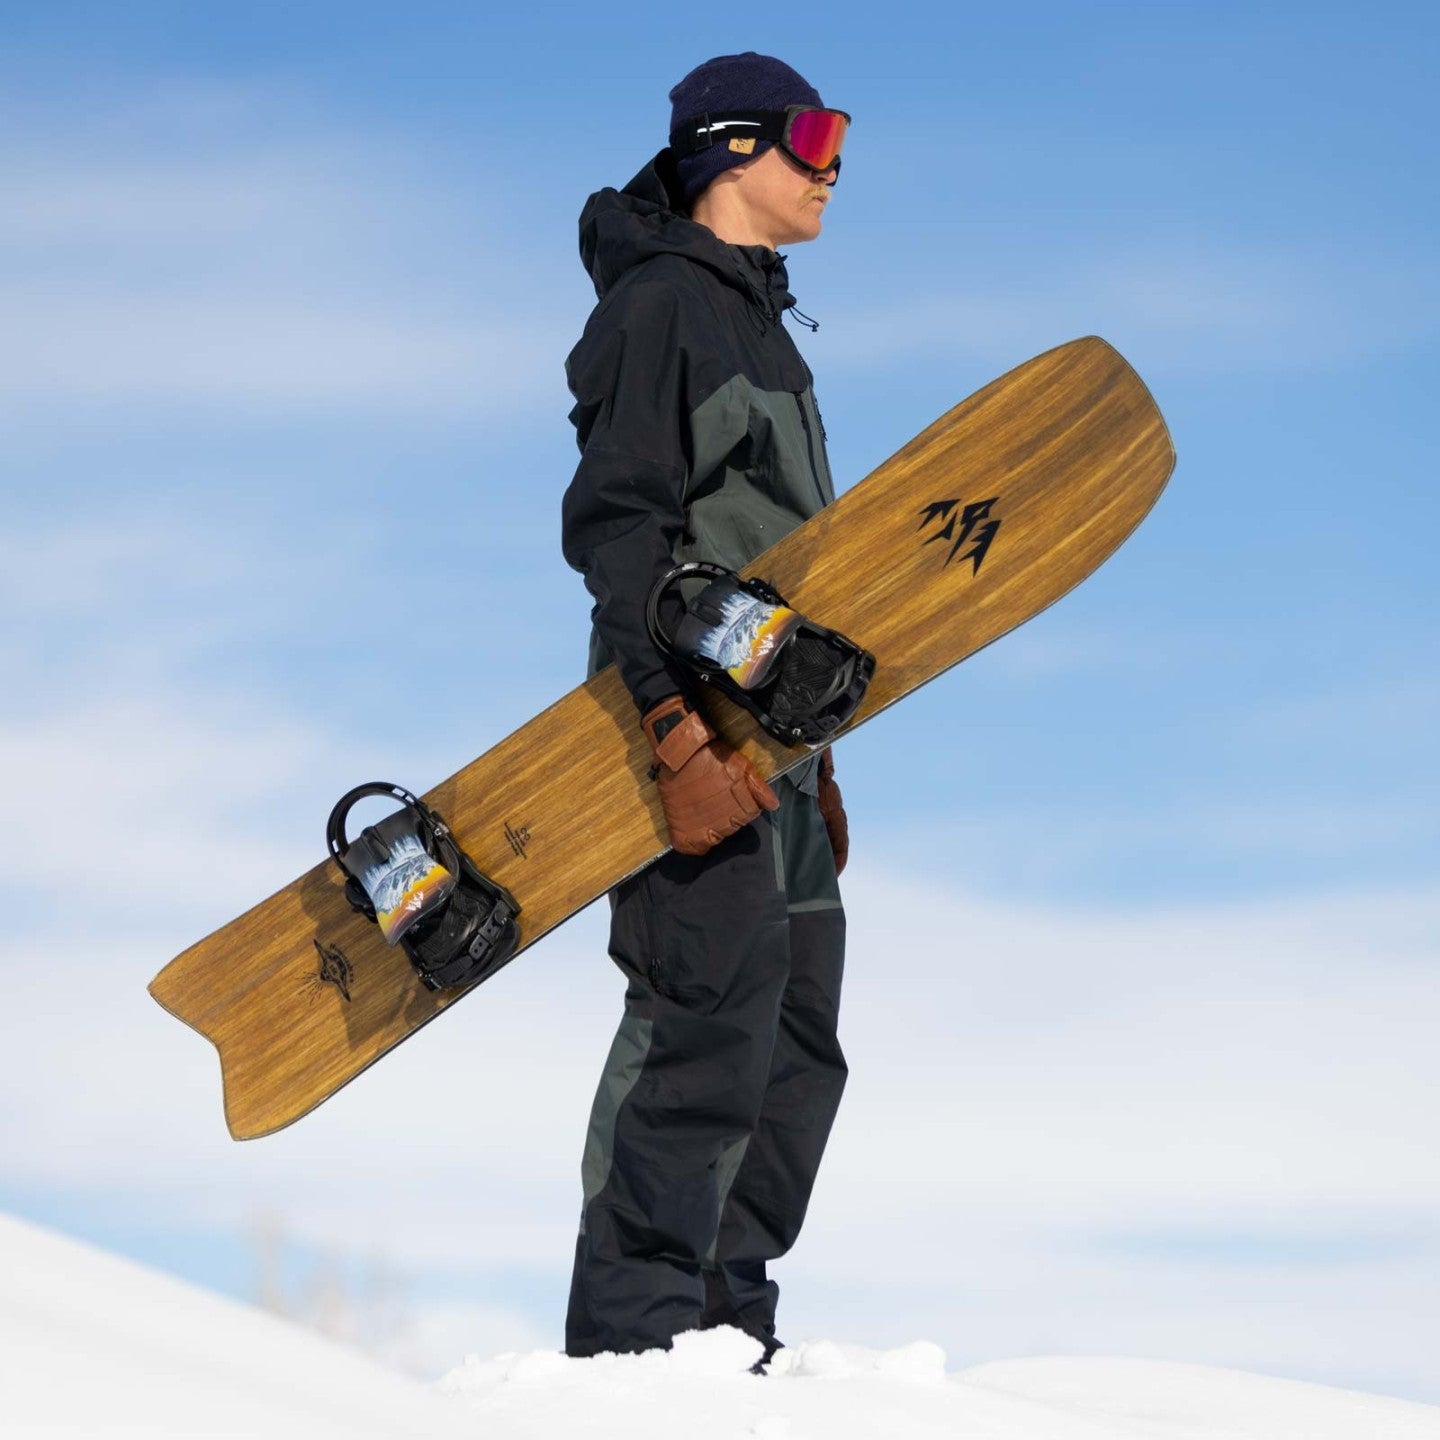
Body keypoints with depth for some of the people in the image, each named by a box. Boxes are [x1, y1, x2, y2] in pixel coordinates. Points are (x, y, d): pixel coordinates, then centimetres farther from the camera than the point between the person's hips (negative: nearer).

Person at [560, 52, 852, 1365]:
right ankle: (631, 1332, -10)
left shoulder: (758, 322, 23)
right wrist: (680, 717, -24)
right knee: (708, 1022, -14)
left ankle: (727, 1324, 12)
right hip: (697, 728, -10)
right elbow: (614, 526, -15)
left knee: (797, 1040, 8)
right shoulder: (660, 303, -6)